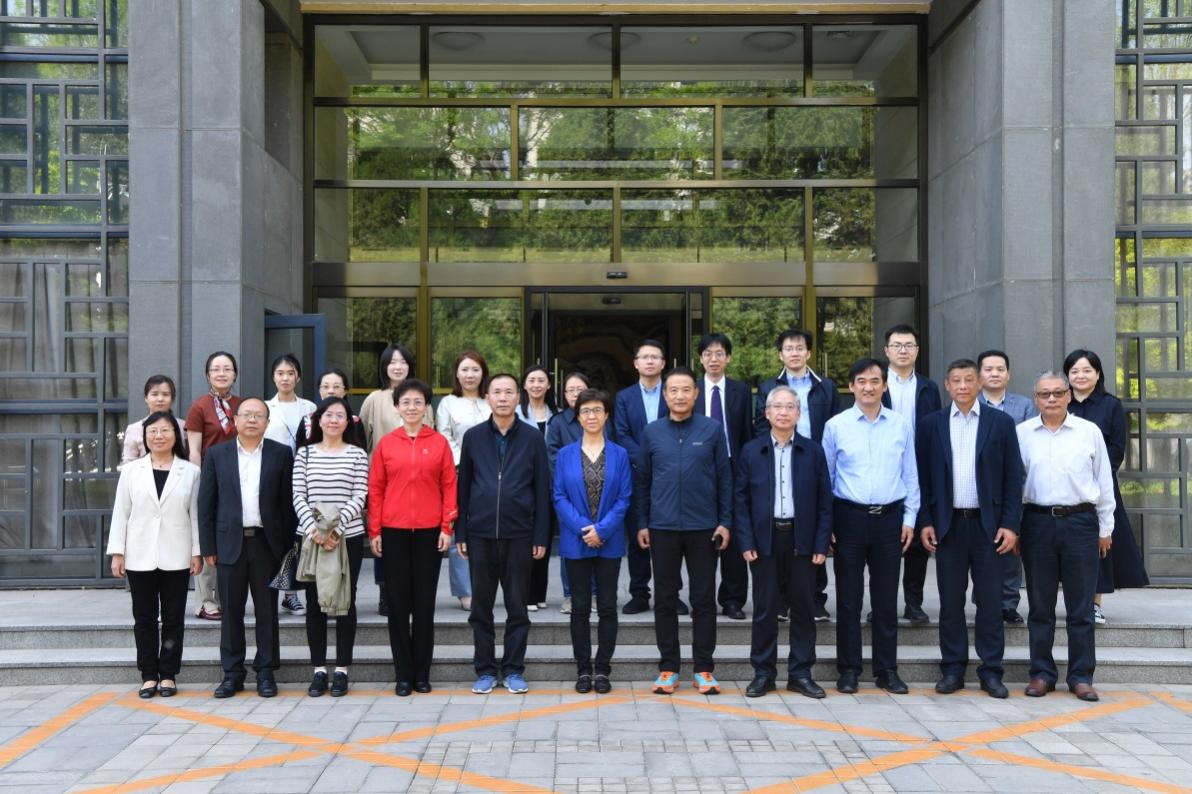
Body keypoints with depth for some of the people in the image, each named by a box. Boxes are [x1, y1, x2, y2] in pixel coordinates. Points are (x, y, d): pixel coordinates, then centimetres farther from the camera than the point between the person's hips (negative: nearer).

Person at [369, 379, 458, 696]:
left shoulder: (439, 443, 2)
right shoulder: (385, 444, 4)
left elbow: (449, 486, 3)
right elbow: (375, 489, 4)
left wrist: (447, 527, -3)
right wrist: (374, 531, 0)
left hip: (429, 531, 0)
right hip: (394, 532, 1)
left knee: (424, 602, 5)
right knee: (398, 602, 4)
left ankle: (422, 674, 14)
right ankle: (403, 675, 12)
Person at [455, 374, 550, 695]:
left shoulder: (532, 439, 2)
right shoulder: (473, 437, 6)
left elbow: (542, 489, 3)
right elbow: (463, 486, 7)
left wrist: (541, 536, -2)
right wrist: (460, 533, 3)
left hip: (519, 535, -1)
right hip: (480, 533, 1)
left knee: (517, 606, 5)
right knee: (481, 605, 7)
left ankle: (513, 670, 15)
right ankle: (485, 670, 17)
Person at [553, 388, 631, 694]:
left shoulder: (619, 454, 2)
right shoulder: (566, 455, 4)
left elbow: (624, 498, -3)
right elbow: (559, 497, -1)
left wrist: (602, 529, -14)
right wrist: (582, 527, -14)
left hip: (609, 542, 0)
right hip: (576, 542, 0)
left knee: (607, 606, 4)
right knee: (580, 607, 5)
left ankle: (603, 669, 12)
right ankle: (583, 669, 13)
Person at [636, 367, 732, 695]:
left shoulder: (712, 430, 0)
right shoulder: (651, 432, 4)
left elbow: (725, 478, 3)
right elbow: (642, 481, 8)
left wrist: (725, 521, -2)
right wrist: (642, 524, 4)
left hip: (703, 528, -1)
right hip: (662, 528, 1)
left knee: (704, 598, 4)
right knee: (665, 599, 6)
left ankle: (704, 668, 13)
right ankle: (668, 667, 15)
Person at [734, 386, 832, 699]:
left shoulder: (813, 451, 4)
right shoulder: (750, 451, 4)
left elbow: (824, 501, 3)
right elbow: (741, 499, 2)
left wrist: (822, 544, -4)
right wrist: (745, 542, -6)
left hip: (802, 540, 1)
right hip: (765, 540, 0)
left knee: (803, 607, 6)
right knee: (765, 609, 4)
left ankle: (800, 673, 16)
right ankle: (763, 673, 13)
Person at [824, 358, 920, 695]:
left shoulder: (901, 426, 5)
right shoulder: (835, 426, 0)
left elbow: (910, 475, 10)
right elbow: (825, 476, 4)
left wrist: (909, 518, 5)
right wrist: (824, 523, 0)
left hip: (889, 518, 1)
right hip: (849, 517, -1)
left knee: (886, 599, 7)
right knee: (848, 597, 5)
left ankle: (887, 670, 17)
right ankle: (848, 669, 14)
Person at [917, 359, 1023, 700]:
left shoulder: (1001, 423, 4)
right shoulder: (930, 425, 6)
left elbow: (1013, 477, 2)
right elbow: (922, 477, 6)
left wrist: (1010, 525, -5)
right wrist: (925, 522, -1)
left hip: (988, 524, -1)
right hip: (948, 524, 1)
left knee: (990, 601, 3)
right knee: (950, 602, 5)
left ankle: (991, 671, 11)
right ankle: (953, 669, 14)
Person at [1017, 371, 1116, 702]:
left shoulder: (1089, 432, 3)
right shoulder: (1021, 433, 3)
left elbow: (1104, 482, 9)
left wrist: (1105, 528, 9)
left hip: (1081, 522, 0)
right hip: (1038, 522, 0)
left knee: (1081, 607, 4)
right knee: (1040, 606, 7)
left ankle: (1081, 676, 12)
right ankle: (1042, 673, 16)